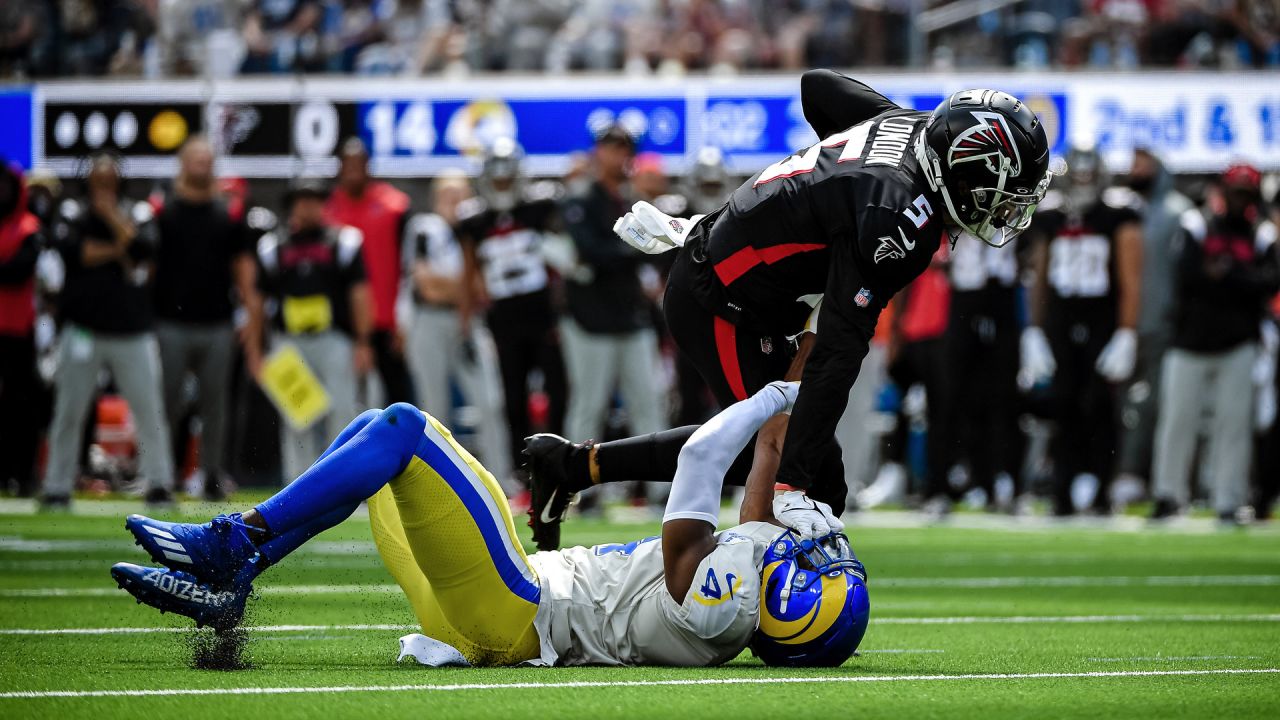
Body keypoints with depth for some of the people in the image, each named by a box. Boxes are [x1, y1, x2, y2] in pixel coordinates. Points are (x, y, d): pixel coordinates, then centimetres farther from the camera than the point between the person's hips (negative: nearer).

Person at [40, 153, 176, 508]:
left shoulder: (139, 212, 8)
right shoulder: (73, 212, 5)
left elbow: (145, 249, -10)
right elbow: (68, 249, -13)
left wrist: (111, 215, -9)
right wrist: (118, 251, -8)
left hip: (133, 332, 1)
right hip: (83, 329, -1)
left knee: (150, 409, -2)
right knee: (67, 412, 0)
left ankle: (158, 484, 6)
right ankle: (57, 488, 7)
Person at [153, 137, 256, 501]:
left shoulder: (228, 215, 10)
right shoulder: (162, 212, 3)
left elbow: (244, 264, 12)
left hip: (217, 328, 2)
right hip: (171, 324, -2)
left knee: (214, 403, 4)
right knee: (167, 403, -1)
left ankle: (213, 475, 8)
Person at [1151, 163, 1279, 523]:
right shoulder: (1197, 227, 1)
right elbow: (1188, 274, -12)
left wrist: (1226, 274, -15)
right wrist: (1243, 283, -14)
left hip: (1238, 347, 1)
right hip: (1190, 341, -1)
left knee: (1234, 422, -2)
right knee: (1177, 419, 0)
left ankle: (1228, 502, 2)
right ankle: (1169, 495, 11)